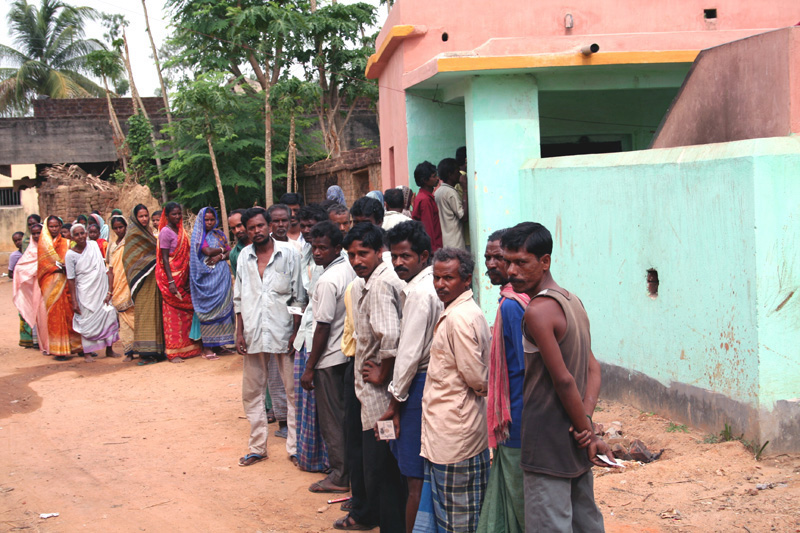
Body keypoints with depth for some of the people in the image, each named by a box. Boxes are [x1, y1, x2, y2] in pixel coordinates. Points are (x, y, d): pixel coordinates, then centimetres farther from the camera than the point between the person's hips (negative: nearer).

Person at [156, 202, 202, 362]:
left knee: (186, 312, 8)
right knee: (173, 314, -5)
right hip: (172, 276, -7)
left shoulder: (181, 230, 13)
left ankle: (187, 348, 16)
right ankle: (173, 353, -2)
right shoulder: (166, 232, -9)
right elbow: (164, 258, -13)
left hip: (182, 276, 7)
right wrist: (171, 281, -19)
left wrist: (189, 279, 13)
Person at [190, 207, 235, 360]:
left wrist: (220, 256, -10)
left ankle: (218, 343, 7)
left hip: (222, 275, 5)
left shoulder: (219, 234, 17)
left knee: (223, 306, 1)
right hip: (207, 277, -5)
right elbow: (208, 251, -14)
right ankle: (207, 347, -7)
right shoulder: (198, 235, 0)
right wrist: (222, 249, 2)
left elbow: (229, 252, 10)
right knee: (209, 309, -8)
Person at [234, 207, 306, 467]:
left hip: (283, 331, -4)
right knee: (251, 391, 9)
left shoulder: (288, 253, -3)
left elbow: (299, 296, -2)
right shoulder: (244, 257, 8)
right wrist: (239, 332, 6)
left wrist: (296, 331, -7)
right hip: (253, 333, 4)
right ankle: (257, 447, 21)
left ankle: (296, 446, 10)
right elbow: (239, 298, 13)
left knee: (294, 390, 1)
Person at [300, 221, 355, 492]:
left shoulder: (327, 281, -21)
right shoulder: (350, 269, 4)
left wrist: (309, 368, -14)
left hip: (330, 358, -9)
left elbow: (323, 327, -21)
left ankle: (340, 477, 10)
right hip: (349, 352, 9)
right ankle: (353, 467, 27)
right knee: (346, 413, 18)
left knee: (331, 419, 2)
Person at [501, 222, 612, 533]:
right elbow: (593, 368, 7)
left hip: (549, 446, -9)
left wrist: (586, 432, -10)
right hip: (575, 448, 9)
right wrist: (586, 422, -4)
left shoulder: (537, 311, -18)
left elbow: (564, 380, -20)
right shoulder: (572, 301, 9)